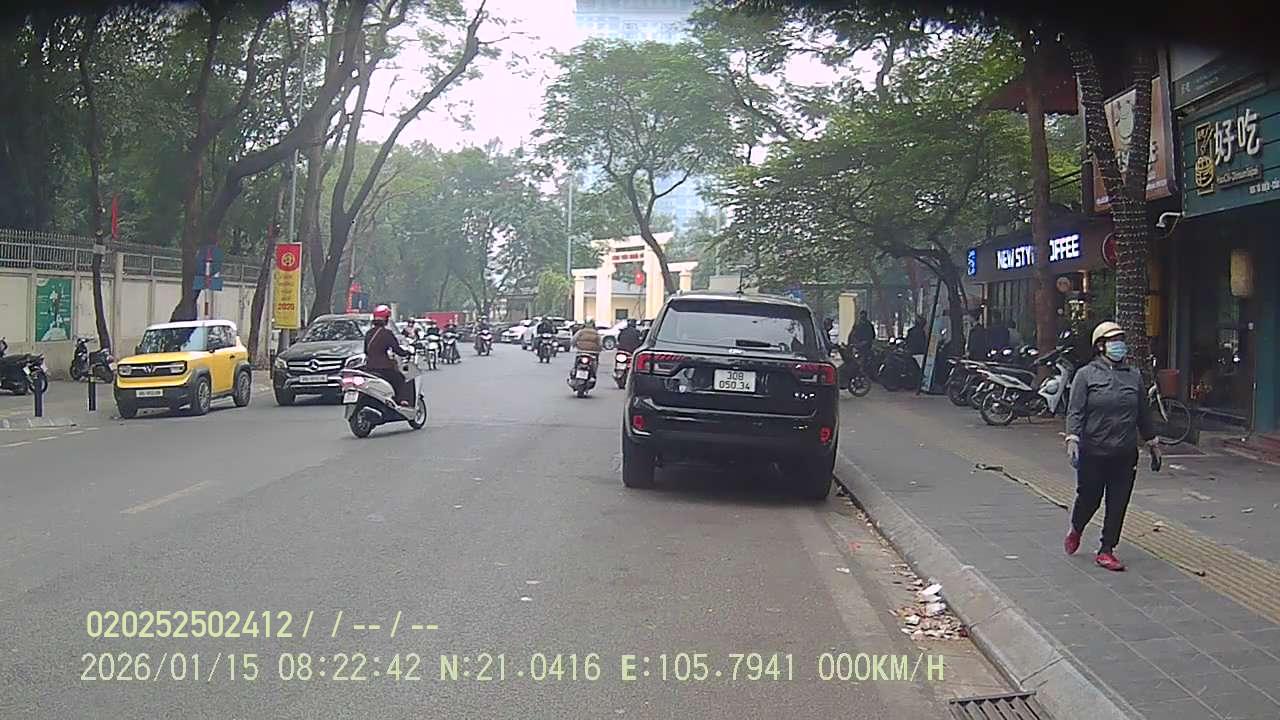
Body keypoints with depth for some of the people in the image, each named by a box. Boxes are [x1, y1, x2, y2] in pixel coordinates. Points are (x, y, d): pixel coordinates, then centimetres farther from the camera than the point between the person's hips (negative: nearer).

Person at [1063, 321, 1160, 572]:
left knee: (1118, 504, 3)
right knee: (1089, 499, 7)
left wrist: (1152, 443, 21)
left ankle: (1106, 551, 14)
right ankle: (1075, 531, 37)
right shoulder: (1086, 375, -1)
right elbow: (1075, 411, -7)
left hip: (1125, 454, 3)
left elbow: (1143, 413, 19)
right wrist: (1072, 439, -20)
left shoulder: (1134, 376, 11)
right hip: (1093, 453, -3)